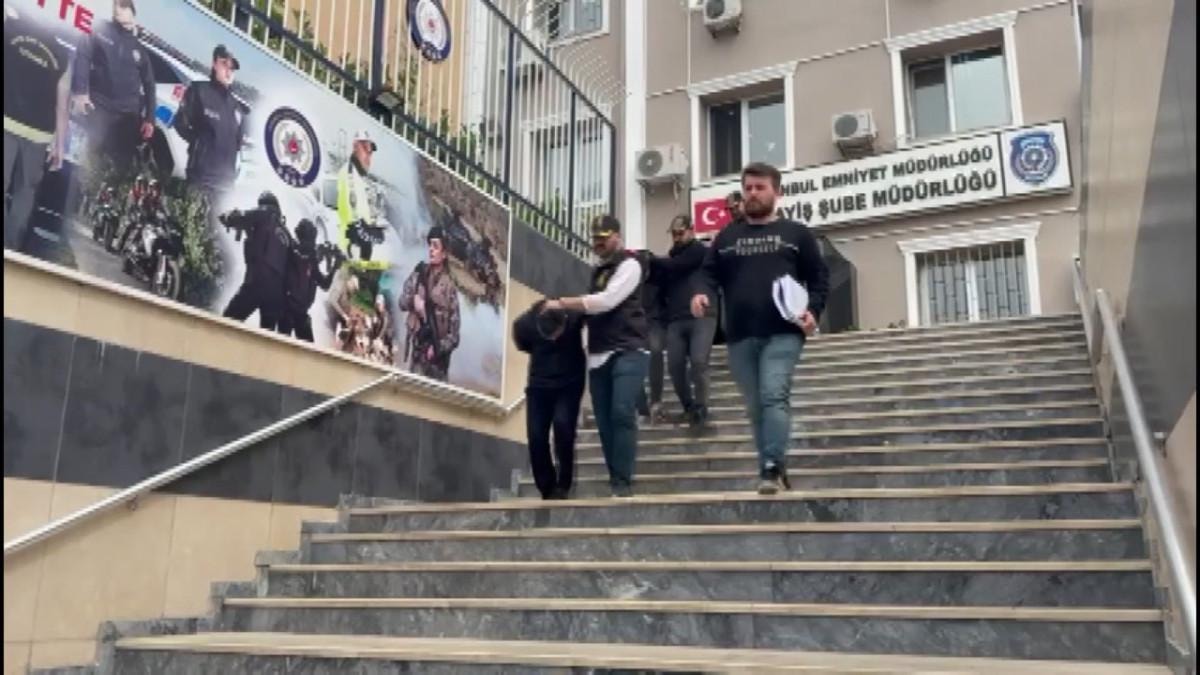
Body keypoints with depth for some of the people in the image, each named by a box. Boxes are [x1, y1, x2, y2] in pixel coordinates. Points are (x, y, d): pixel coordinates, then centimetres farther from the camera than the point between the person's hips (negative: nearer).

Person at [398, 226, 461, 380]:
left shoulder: (449, 286, -8)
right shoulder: (419, 273, 4)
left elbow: (454, 329, -7)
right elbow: (402, 301, 5)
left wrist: (439, 348, -18)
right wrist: (413, 301, -16)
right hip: (416, 348, 3)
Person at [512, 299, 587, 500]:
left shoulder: (575, 315, -26)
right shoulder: (523, 324, -22)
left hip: (570, 383, -1)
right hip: (539, 384, 2)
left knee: (563, 425, -22)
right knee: (536, 436, -7)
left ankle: (562, 486, -6)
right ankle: (548, 491, 8)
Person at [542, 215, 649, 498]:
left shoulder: (629, 265, -4)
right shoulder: (597, 271, 21)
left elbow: (606, 301, -17)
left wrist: (561, 303, -14)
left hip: (628, 351, -7)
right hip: (599, 355, 7)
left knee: (622, 414, -18)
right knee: (604, 421, 3)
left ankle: (622, 483, -16)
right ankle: (614, 481, 9)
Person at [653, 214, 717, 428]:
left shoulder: (700, 251, 6)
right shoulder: (671, 258, 24)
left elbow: (674, 266, -7)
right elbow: (663, 287, 17)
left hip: (701, 316, -5)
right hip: (676, 320, 5)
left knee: (698, 362, -18)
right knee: (675, 367, -4)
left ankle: (700, 408, -5)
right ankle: (688, 407, 14)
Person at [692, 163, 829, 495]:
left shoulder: (796, 233, 12)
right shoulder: (726, 237, 20)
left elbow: (819, 277, 9)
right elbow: (709, 272, 12)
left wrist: (813, 311, -8)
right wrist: (701, 293, -11)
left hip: (782, 333, -4)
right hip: (740, 337, 4)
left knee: (775, 396, -19)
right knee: (755, 406, 6)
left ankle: (772, 469, -19)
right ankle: (774, 470, 15)